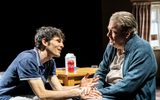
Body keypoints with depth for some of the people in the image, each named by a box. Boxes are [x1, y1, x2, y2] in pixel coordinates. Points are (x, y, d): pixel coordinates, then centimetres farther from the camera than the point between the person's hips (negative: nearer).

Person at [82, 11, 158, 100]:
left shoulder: (142, 51, -18)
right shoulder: (112, 45, 6)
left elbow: (129, 84, -24)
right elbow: (101, 71, 10)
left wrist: (102, 92, -23)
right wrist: (95, 89, -9)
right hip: (109, 90, 7)